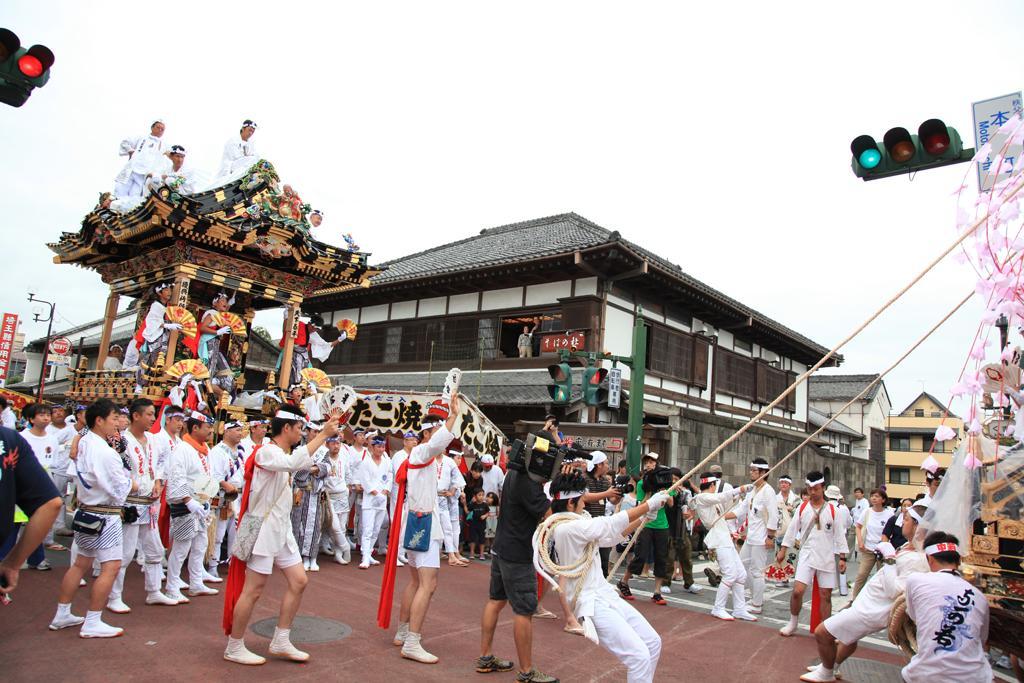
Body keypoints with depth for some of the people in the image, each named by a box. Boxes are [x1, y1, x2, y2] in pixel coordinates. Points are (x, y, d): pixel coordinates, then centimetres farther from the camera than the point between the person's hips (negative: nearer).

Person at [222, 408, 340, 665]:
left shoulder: (285, 454, 13)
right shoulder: (267, 452, -17)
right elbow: (294, 462, -37)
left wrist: (329, 431, 12)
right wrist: (323, 434, -35)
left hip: (282, 529, 9)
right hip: (263, 528, -9)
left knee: (299, 581, 7)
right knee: (253, 589, 0)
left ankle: (280, 642, 17)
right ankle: (234, 647, 16)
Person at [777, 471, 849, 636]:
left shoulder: (832, 510, -1)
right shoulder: (802, 508, 1)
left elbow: (839, 535, 2)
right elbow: (792, 530, 6)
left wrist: (842, 558, -2)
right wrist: (783, 551, 6)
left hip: (827, 558, 0)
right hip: (807, 555, 0)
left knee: (826, 595, 4)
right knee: (797, 591, -11)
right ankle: (792, 623, 10)